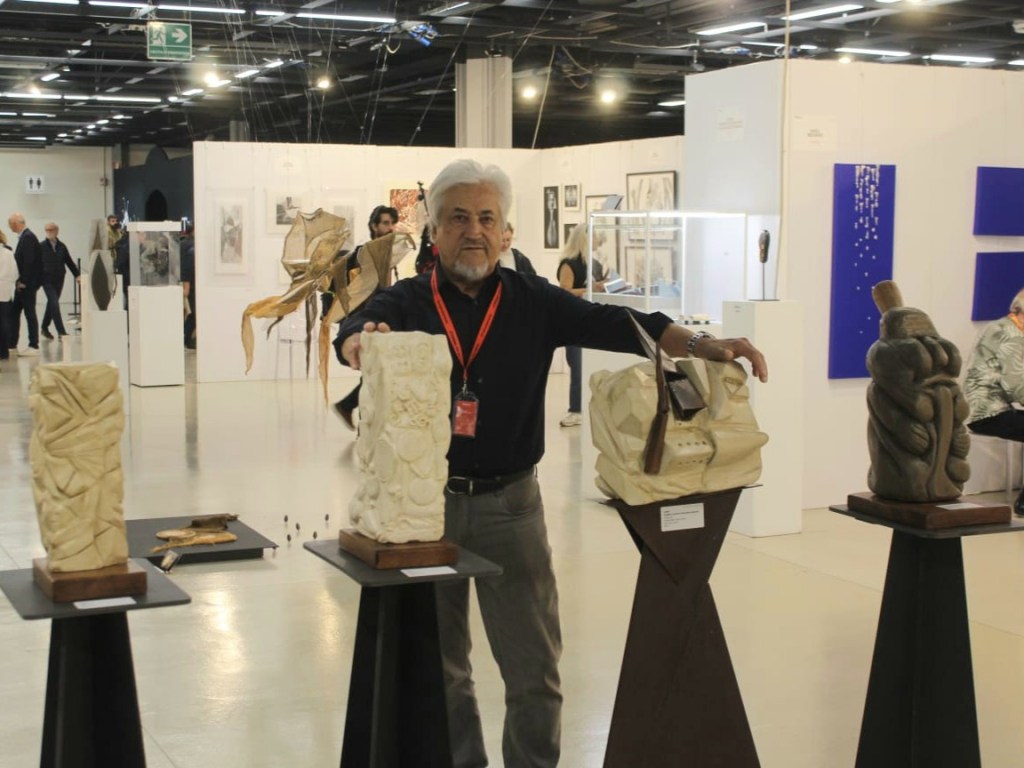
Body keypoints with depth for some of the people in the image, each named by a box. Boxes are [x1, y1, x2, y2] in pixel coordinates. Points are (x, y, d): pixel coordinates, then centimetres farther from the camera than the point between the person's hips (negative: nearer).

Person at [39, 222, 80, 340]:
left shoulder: (61, 246, 6)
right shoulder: (41, 246, -4)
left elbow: (69, 262, 10)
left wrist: (77, 275, 3)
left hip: (59, 279, 4)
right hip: (47, 280, -4)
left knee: (51, 304, 14)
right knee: (54, 304, -12)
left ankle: (45, 328, 30)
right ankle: (61, 331, -14)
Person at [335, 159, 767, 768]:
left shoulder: (535, 301, 1)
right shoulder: (406, 302, -2)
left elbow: (613, 324, -9)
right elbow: (354, 332, -21)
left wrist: (702, 345, -23)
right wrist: (362, 340, -46)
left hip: (510, 503, 0)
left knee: (534, 665, 7)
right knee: (437, 663, 15)